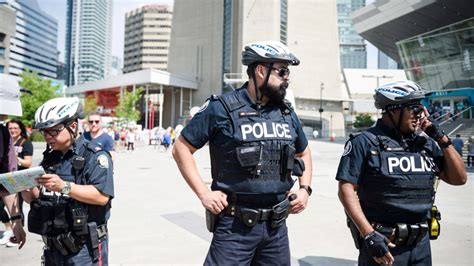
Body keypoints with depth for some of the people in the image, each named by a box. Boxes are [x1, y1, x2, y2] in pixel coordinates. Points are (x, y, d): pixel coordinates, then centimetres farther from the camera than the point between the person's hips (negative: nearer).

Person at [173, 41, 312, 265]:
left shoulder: (287, 114, 7)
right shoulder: (222, 108, -10)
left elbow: (304, 153, 22)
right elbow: (181, 148, -5)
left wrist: (305, 188, 7)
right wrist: (203, 193, -12)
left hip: (276, 227, 6)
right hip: (235, 226, -5)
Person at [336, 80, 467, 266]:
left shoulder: (426, 143, 7)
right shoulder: (365, 142, -10)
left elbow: (458, 178, 10)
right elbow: (346, 189, -14)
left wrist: (442, 139, 0)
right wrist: (369, 235, -21)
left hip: (421, 244, 6)